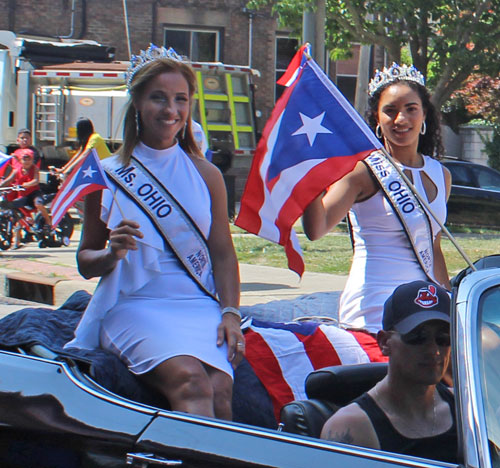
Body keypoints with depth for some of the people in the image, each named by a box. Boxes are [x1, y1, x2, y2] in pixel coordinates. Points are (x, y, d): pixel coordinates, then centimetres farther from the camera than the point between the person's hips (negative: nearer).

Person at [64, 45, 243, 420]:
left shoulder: (206, 175, 15)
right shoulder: (108, 175, 9)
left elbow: (223, 253, 13)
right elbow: (85, 262, 12)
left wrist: (230, 313, -4)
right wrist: (112, 253, -11)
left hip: (201, 308, 2)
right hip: (136, 305, -2)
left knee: (219, 391, -29)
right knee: (189, 382, -32)